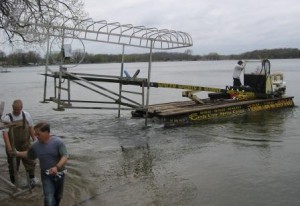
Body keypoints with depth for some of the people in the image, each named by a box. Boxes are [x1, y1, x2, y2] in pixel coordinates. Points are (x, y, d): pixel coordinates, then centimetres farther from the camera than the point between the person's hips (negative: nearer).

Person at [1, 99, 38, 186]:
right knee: (13, 164, 10)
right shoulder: (7, 118, -14)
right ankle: (14, 182, 27)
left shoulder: (26, 115, -4)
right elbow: (5, 133, -18)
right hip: (13, 146, -2)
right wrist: (9, 147, -25)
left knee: (30, 161, 7)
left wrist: (34, 140, 6)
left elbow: (30, 128, 6)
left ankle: (32, 179, 25)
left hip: (25, 144, 2)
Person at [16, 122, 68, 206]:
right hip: (46, 175, 1)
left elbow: (65, 156, -22)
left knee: (58, 196, 19)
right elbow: (29, 155, 17)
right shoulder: (35, 145, -4)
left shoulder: (58, 142, -17)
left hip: (59, 174, -1)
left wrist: (57, 167, -35)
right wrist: (17, 153, 15)